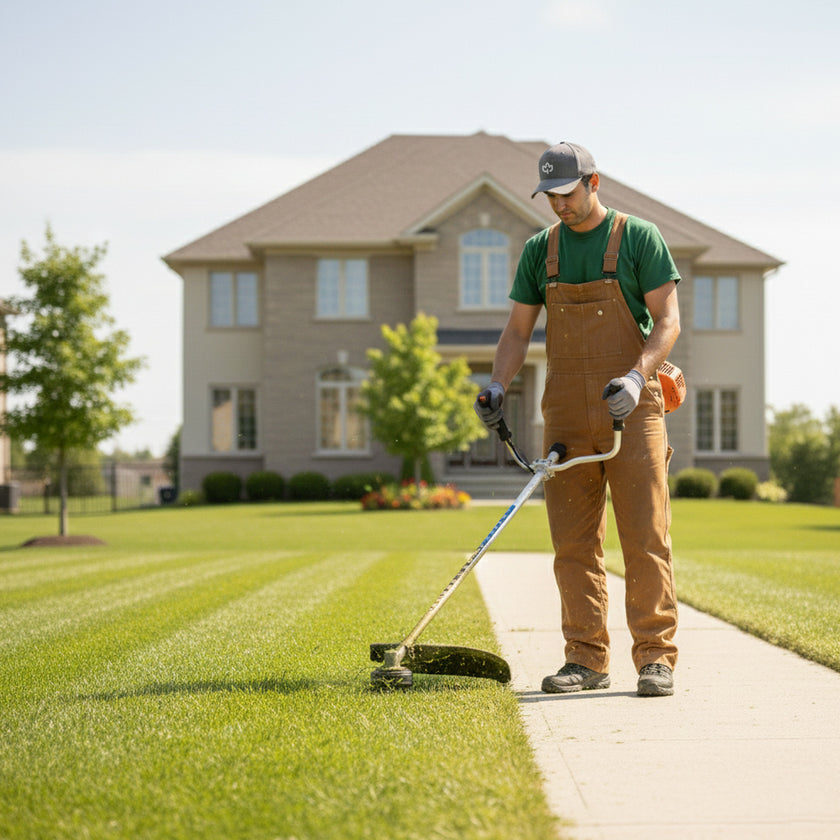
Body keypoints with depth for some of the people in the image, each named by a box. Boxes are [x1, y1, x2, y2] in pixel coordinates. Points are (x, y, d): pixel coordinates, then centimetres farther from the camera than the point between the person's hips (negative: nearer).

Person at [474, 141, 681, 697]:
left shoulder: (639, 238, 1)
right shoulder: (540, 249, 13)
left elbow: (668, 322, -5)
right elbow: (519, 330, 15)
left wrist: (636, 377, -21)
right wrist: (498, 386, -1)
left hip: (631, 407, -4)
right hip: (567, 411, 4)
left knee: (646, 536, -7)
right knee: (574, 542, 3)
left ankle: (657, 658, -3)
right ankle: (587, 660, 10)